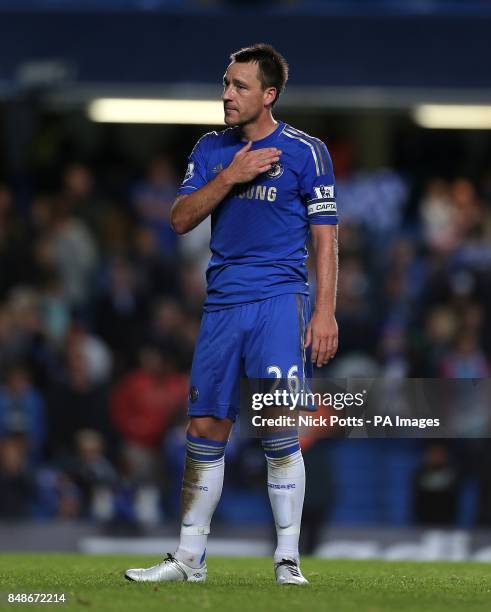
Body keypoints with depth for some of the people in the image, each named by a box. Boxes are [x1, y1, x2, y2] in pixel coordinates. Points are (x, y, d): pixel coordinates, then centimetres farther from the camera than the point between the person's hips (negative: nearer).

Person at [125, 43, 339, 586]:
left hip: (279, 303, -4)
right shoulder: (211, 150, 12)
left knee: (279, 433, -8)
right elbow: (180, 220, 4)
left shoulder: (305, 152, -1)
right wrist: (229, 178, -10)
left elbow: (325, 237, -1)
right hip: (221, 305, 4)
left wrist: (325, 312, -9)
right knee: (205, 430, 4)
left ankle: (288, 560, 0)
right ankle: (189, 558, 12)